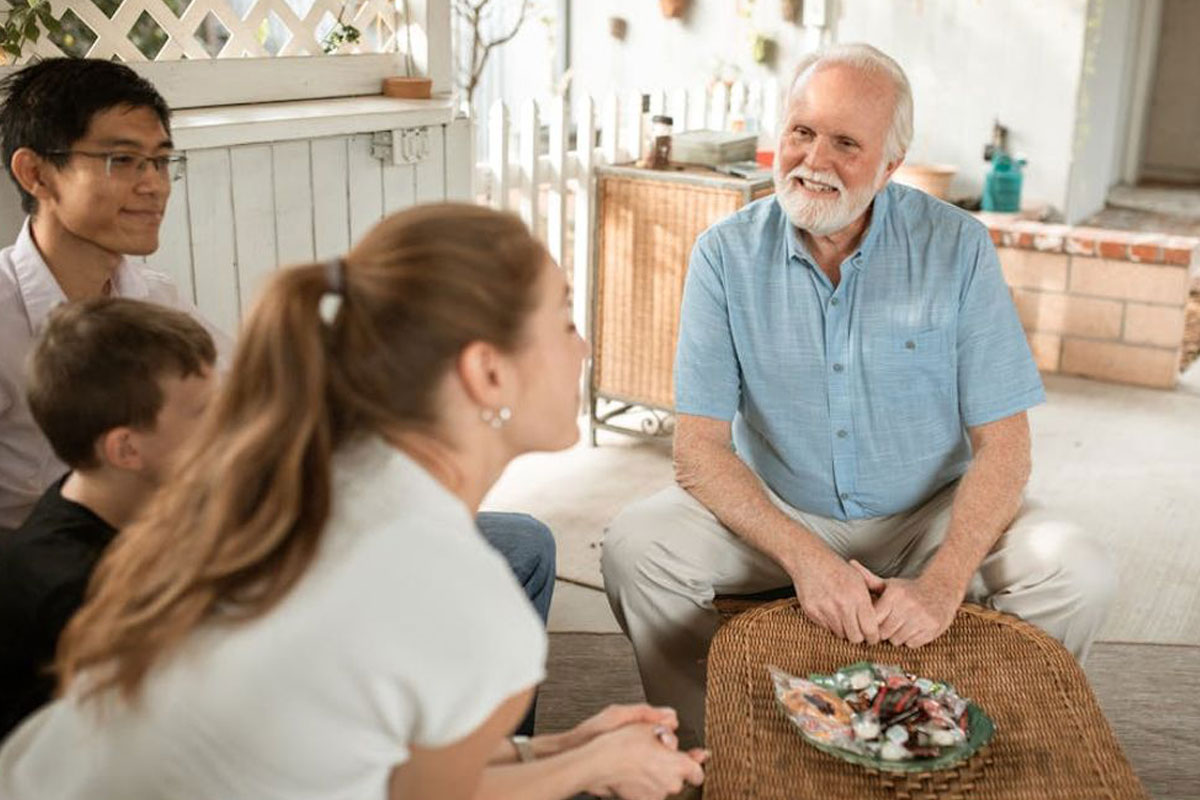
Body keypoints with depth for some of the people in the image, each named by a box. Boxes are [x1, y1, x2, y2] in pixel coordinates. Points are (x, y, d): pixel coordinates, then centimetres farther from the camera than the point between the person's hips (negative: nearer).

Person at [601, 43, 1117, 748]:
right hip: (776, 510, 0)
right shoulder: (726, 254, -9)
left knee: (1077, 572, -23)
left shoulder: (959, 249, -10)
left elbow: (1002, 445, -11)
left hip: (928, 515, 1)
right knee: (638, 547, -24)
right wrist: (807, 559, -27)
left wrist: (942, 582, -27)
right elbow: (700, 446, -13)